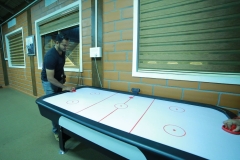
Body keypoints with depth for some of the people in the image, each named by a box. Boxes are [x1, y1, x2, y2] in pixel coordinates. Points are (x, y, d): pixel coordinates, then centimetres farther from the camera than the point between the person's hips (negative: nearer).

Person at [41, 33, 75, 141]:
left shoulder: (62, 52, -4)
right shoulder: (50, 56, -28)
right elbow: (50, 78, -30)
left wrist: (62, 75, 5)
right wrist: (64, 87, -31)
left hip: (59, 80, 7)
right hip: (49, 82, -7)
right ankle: (56, 131, 14)